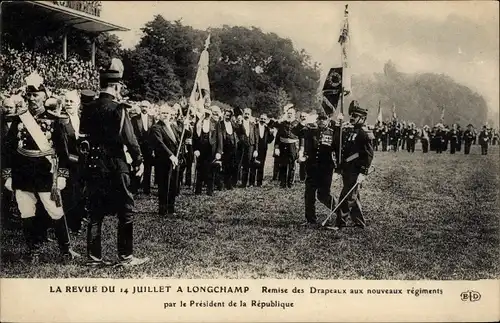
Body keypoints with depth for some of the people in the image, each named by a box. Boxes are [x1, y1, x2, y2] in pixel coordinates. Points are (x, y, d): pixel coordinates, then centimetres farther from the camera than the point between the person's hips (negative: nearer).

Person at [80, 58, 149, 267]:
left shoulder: (88, 109, 5)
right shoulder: (117, 109, -13)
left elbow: (83, 136, 13)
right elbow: (129, 139, -13)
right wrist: (139, 161, -4)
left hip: (94, 166, 6)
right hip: (116, 166, -6)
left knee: (95, 212, 11)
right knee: (126, 211, 4)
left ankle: (94, 257, 15)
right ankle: (125, 257, 8)